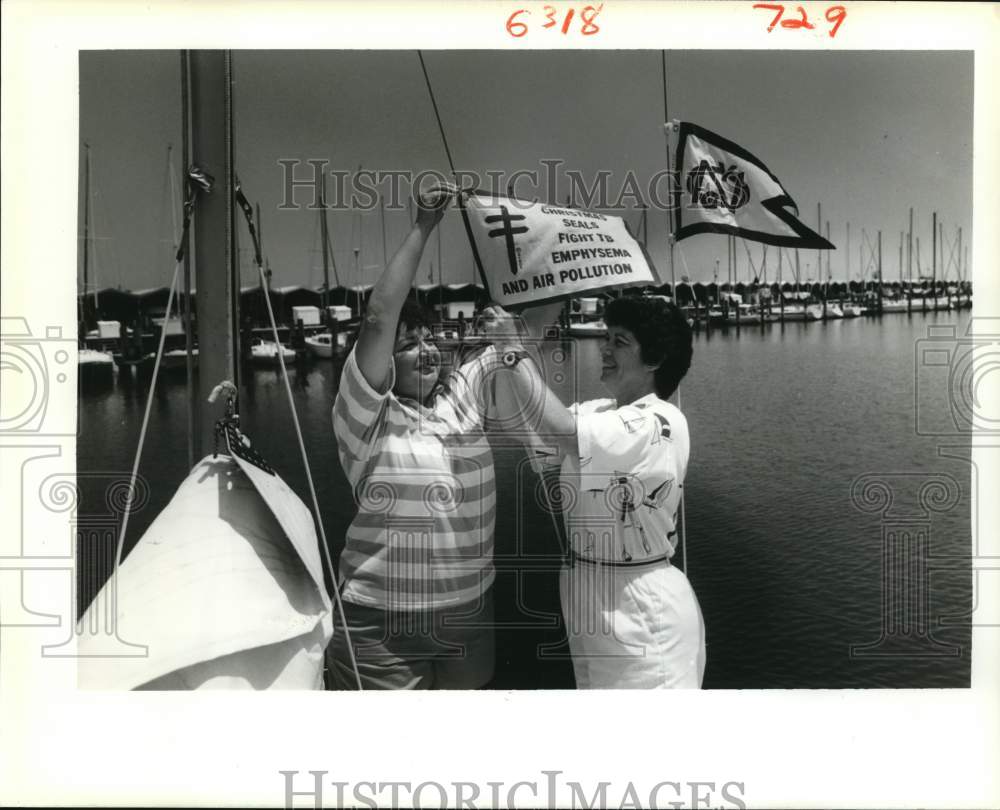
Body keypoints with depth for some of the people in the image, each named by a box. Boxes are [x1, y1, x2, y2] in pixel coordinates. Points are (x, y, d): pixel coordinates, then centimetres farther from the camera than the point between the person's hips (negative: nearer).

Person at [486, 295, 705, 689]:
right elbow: (525, 425, -4)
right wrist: (524, 333, -9)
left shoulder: (660, 424, -20)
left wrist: (514, 343, -23)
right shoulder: (599, 413, 5)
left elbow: (561, 429, -31)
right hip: (595, 606, 8)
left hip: (645, 612, -8)